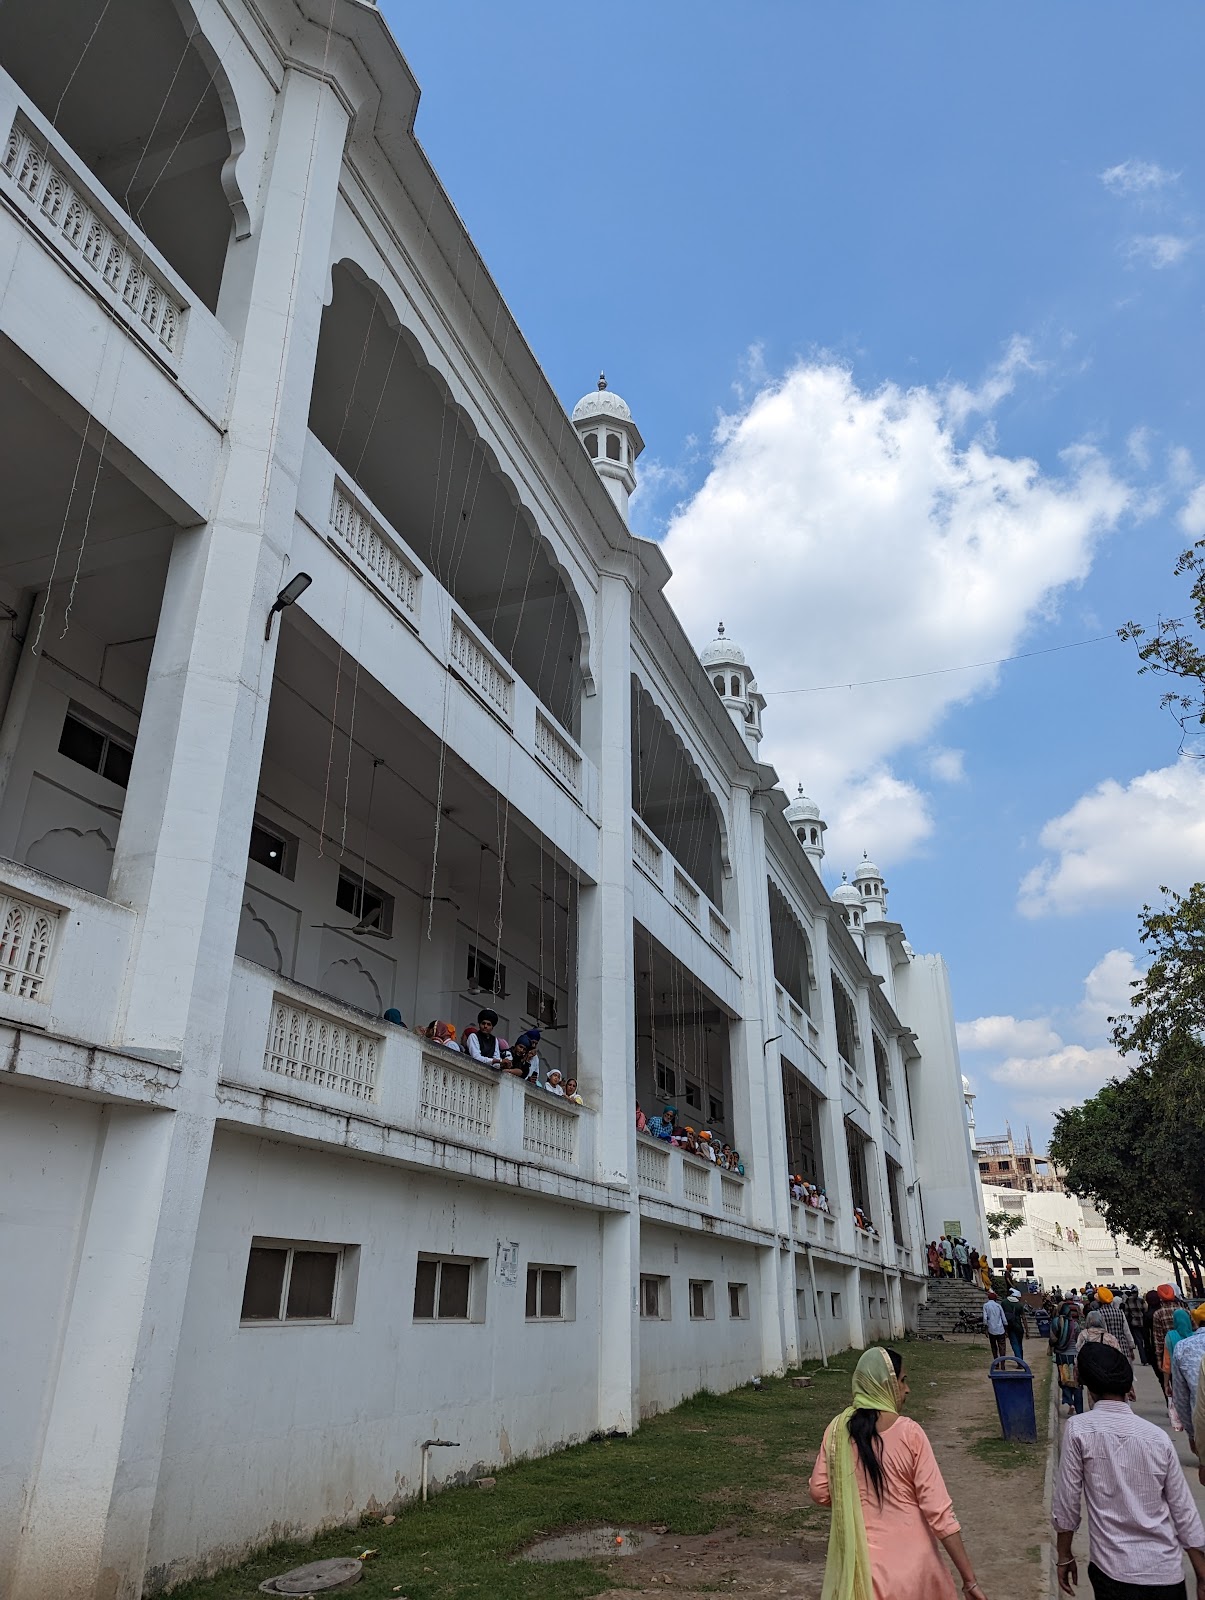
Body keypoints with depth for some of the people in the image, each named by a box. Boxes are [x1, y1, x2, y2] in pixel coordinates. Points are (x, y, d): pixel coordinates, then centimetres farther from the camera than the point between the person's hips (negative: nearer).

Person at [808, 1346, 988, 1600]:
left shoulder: (838, 1429, -7)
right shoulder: (909, 1433, -16)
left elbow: (819, 1492, 0)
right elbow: (938, 1509, -15)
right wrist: (969, 1579, -9)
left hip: (860, 1563, 2)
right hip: (910, 1561, -1)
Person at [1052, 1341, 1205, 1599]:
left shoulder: (1078, 1430, -10)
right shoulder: (1158, 1437, -2)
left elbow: (1066, 1501, -7)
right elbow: (1184, 1512, 2)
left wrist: (1064, 1556, 7)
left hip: (1114, 1570, -4)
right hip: (1166, 1570, 4)